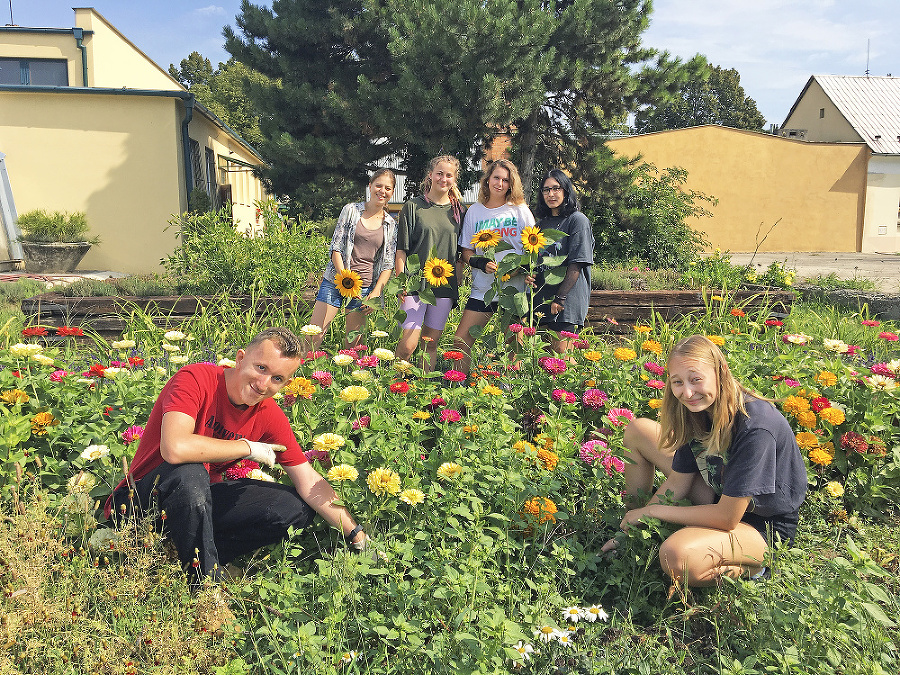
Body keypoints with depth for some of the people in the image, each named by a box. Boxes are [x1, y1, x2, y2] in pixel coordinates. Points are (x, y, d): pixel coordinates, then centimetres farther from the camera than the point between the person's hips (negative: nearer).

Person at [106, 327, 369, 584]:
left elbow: (310, 483, -5)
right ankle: (206, 582, -18)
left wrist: (357, 536, -12)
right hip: (140, 502, -5)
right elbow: (174, 449, -40)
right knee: (189, 473, -37)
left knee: (296, 508, -8)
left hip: (199, 500, 6)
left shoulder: (270, 417, -7)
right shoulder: (196, 379, -23)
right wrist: (248, 448, -26)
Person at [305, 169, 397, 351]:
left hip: (365, 287, 1)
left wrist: (376, 293, -8)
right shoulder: (351, 210, 3)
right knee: (314, 333, -6)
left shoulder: (391, 225, 8)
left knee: (353, 343, 3)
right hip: (336, 280, -1)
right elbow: (336, 247, -1)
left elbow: (388, 264, 6)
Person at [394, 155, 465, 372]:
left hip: (445, 287, 3)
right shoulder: (413, 206, 2)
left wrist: (457, 281, 9)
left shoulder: (458, 210, 10)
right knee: (408, 344, -11)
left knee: (431, 343, 9)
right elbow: (401, 250, 1)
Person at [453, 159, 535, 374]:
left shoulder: (520, 210, 4)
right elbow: (466, 251, 10)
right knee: (460, 342, -4)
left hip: (515, 286, -1)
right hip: (483, 289, 2)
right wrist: (481, 263, -11)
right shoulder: (474, 211, 9)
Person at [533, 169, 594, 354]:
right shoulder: (542, 224, 18)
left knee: (561, 354, -9)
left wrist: (560, 298, -16)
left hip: (567, 303, -6)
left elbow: (576, 265, -11)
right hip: (542, 300, 6)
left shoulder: (578, 220, -3)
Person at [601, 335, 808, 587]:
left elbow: (727, 517, -28)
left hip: (762, 526, -8)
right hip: (718, 496, 8)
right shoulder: (697, 409, -10)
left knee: (676, 557, -38)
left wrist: (652, 511, -18)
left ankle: (749, 569, -6)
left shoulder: (755, 428, -33)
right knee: (637, 430, 1)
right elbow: (678, 481, -3)